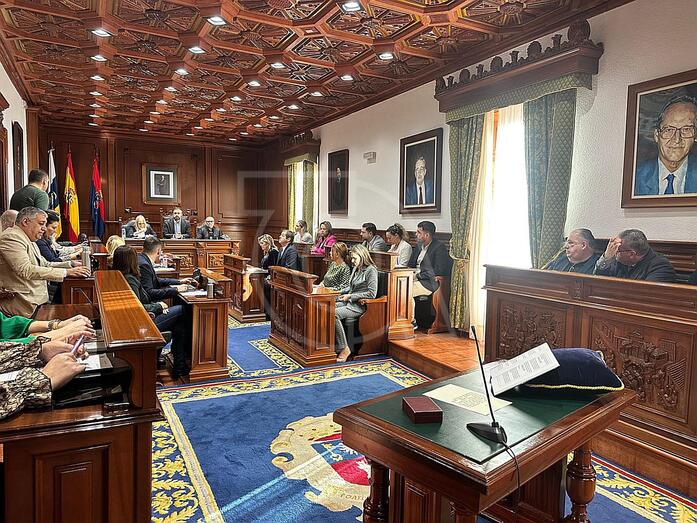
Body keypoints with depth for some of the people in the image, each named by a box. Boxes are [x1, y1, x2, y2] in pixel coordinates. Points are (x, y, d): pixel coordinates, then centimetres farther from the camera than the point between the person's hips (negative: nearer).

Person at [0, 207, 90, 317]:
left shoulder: (29, 241, 18)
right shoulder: (11, 237, -13)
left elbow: (45, 264, 21)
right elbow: (26, 271, -23)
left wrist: (71, 265, 6)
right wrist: (66, 272, -24)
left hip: (39, 299, 9)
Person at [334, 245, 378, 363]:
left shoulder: (371, 270, -9)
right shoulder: (356, 269, 17)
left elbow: (372, 294, -16)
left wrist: (350, 296, -16)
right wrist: (339, 292, 10)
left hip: (360, 305, -8)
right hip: (350, 302, 8)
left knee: (334, 314, -29)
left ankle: (343, 348, -22)